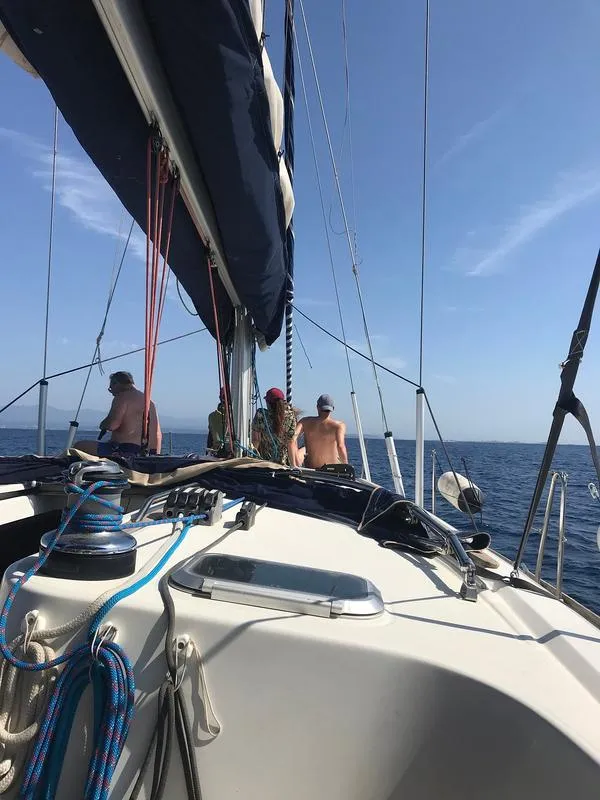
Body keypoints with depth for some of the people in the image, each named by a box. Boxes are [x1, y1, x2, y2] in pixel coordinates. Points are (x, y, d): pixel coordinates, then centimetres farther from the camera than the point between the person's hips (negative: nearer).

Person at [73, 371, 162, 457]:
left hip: (127, 451, -10)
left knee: (79, 446, 0)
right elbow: (158, 435, 22)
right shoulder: (150, 402, 21)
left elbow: (112, 424, -20)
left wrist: (102, 425, 2)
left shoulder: (123, 397, -6)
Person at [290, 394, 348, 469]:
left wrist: (294, 464, -12)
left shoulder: (306, 422, -4)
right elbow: (340, 446, -26)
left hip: (310, 468, 2)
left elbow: (292, 438, -16)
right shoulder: (339, 425, -11)